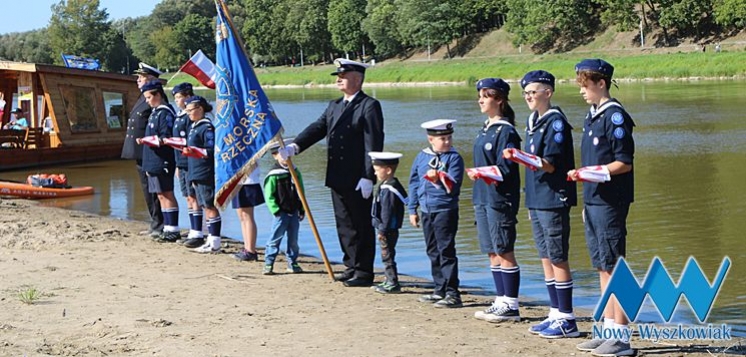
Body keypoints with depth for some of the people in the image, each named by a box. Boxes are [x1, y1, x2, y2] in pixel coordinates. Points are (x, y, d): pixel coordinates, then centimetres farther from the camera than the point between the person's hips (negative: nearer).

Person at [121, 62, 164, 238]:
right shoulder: (143, 99, 17)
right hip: (139, 153, 10)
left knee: (153, 190, -5)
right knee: (147, 189, 14)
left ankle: (160, 225, 2)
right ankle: (154, 224, 22)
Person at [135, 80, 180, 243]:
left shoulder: (165, 113, -13)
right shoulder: (155, 112, 17)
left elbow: (166, 138, -19)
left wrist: (150, 140, -27)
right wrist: (145, 140, 11)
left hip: (162, 161, -10)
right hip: (153, 161, 10)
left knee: (167, 195, -5)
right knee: (161, 195, 12)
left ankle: (173, 230, -1)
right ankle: (168, 229, 17)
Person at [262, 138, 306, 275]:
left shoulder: (295, 171, 9)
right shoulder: (273, 175, -9)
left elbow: (301, 192, 15)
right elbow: (269, 195, -10)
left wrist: (302, 209, 10)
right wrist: (276, 210, -15)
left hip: (294, 212, 5)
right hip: (281, 212, -5)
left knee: (293, 239, 10)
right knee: (275, 238, -4)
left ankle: (292, 262, 19)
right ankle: (268, 263, 0)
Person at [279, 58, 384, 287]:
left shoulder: (369, 106, -8)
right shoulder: (334, 106, 16)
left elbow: (373, 144, -14)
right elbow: (318, 128, 6)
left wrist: (368, 177, -20)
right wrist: (295, 146, -12)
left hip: (358, 181, -8)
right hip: (338, 179, 8)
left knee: (362, 227, 0)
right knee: (344, 225, 14)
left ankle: (364, 272, 7)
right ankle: (352, 267, 24)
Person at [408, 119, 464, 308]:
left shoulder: (454, 158, -6)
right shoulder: (421, 157, 9)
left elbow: (453, 186, -15)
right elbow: (414, 183, 15)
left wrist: (438, 179, -31)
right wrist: (412, 209, 14)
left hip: (446, 210, -6)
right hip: (426, 211, 6)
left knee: (446, 251, -9)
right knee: (433, 252, 13)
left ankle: (452, 294, -8)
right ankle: (440, 290, 23)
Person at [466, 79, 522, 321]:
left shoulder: (505, 131, -11)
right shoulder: (485, 129, 15)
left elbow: (505, 168, -17)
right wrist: (476, 174, 9)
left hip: (500, 199, -9)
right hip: (482, 198, 9)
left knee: (505, 253, -3)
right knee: (492, 253, 11)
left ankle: (511, 307, 2)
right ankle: (501, 302, 18)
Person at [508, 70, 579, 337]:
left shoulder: (556, 122, -11)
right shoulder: (533, 122, 14)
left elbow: (550, 165, -17)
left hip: (554, 200, -9)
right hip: (536, 200, 9)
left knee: (558, 259, -4)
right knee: (546, 258, 12)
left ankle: (567, 320, 1)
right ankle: (555, 314, 20)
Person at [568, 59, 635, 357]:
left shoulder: (615, 116, -12)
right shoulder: (592, 116, 15)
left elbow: (624, 163, -15)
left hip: (611, 203, -9)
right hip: (593, 201, 9)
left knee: (614, 267, -6)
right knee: (602, 267, 13)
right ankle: (608, 330, 20)